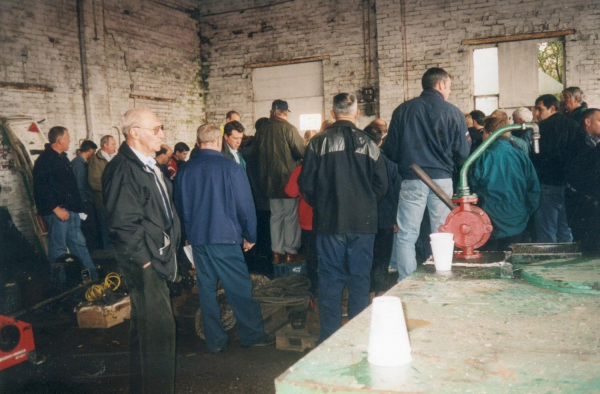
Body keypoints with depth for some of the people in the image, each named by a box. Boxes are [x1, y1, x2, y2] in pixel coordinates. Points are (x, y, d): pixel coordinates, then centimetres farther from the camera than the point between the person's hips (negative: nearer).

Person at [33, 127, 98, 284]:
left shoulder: (62, 158, 16)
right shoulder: (44, 160, -12)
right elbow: (40, 189, -19)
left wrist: (76, 205, 16)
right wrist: (56, 209, -21)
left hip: (70, 210, 9)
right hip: (57, 211, -9)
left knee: (78, 243, 11)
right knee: (58, 248, 0)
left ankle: (93, 276, 15)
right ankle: (60, 282, 11)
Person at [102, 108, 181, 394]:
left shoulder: (148, 165, 13)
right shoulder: (123, 169, -18)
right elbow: (124, 223, -22)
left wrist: (169, 249, 18)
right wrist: (145, 260, -18)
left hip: (159, 258, 10)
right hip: (143, 264, -10)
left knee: (146, 326, 21)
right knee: (159, 327, -4)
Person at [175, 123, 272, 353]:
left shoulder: (185, 171, 3)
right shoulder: (231, 168, -10)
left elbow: (182, 207, 13)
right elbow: (245, 205, -7)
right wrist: (250, 236, 5)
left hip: (197, 239, 5)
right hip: (225, 238, -5)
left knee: (206, 289, 11)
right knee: (240, 289, 5)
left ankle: (215, 341, 19)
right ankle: (252, 335, 14)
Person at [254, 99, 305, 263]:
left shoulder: (261, 130, 2)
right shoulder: (289, 128, -14)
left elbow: (257, 153, 11)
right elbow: (301, 152, -14)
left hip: (270, 181, 5)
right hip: (289, 179, -5)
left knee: (276, 216, 12)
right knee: (291, 216, 4)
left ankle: (277, 252, 16)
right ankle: (291, 252, 7)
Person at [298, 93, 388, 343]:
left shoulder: (318, 142, -3)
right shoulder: (368, 143, 1)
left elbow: (305, 184, -2)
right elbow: (382, 185, 2)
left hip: (329, 221, -1)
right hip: (363, 222, 1)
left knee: (330, 280, 6)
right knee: (360, 279, 9)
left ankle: (329, 339, 12)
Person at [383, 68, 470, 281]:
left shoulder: (403, 110, 3)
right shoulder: (453, 112, 1)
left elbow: (390, 151, 4)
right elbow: (463, 154, 2)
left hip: (411, 181, 0)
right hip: (442, 180, 0)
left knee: (406, 236, 4)